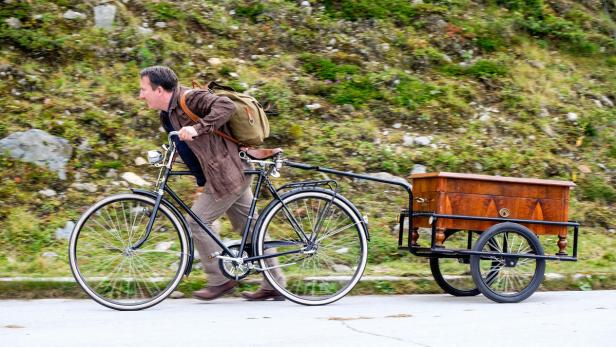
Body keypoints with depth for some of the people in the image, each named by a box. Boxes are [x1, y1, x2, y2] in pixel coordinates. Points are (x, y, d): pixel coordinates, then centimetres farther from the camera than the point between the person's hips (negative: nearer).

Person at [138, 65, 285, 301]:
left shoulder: (190, 99, -16)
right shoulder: (167, 115, 14)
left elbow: (226, 106, -28)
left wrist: (198, 129, -34)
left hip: (226, 175, -10)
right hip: (235, 174, 10)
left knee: (198, 222, -5)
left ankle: (220, 281, 6)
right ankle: (273, 285, 19)